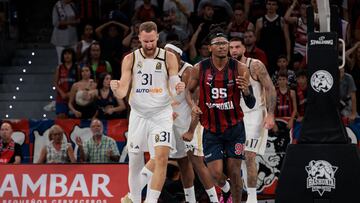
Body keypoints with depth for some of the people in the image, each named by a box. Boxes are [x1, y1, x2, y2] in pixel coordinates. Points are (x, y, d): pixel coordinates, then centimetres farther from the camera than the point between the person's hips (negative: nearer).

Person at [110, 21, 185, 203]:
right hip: (138, 114, 1)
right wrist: (115, 89, -27)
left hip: (162, 114, -1)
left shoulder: (169, 58, -2)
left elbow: (173, 89, -2)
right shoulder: (130, 59, -1)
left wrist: (178, 88, -26)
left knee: (161, 158, -17)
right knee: (135, 161, 7)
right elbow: (122, 92, -4)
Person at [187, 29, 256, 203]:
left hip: (234, 128, 0)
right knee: (216, 173, -5)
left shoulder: (240, 68, -8)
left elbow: (251, 105, -5)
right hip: (211, 130, 0)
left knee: (234, 172, 1)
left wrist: (246, 90, -27)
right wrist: (192, 105, -8)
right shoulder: (199, 69, -6)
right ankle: (223, 187, 30)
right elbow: (189, 91, 12)